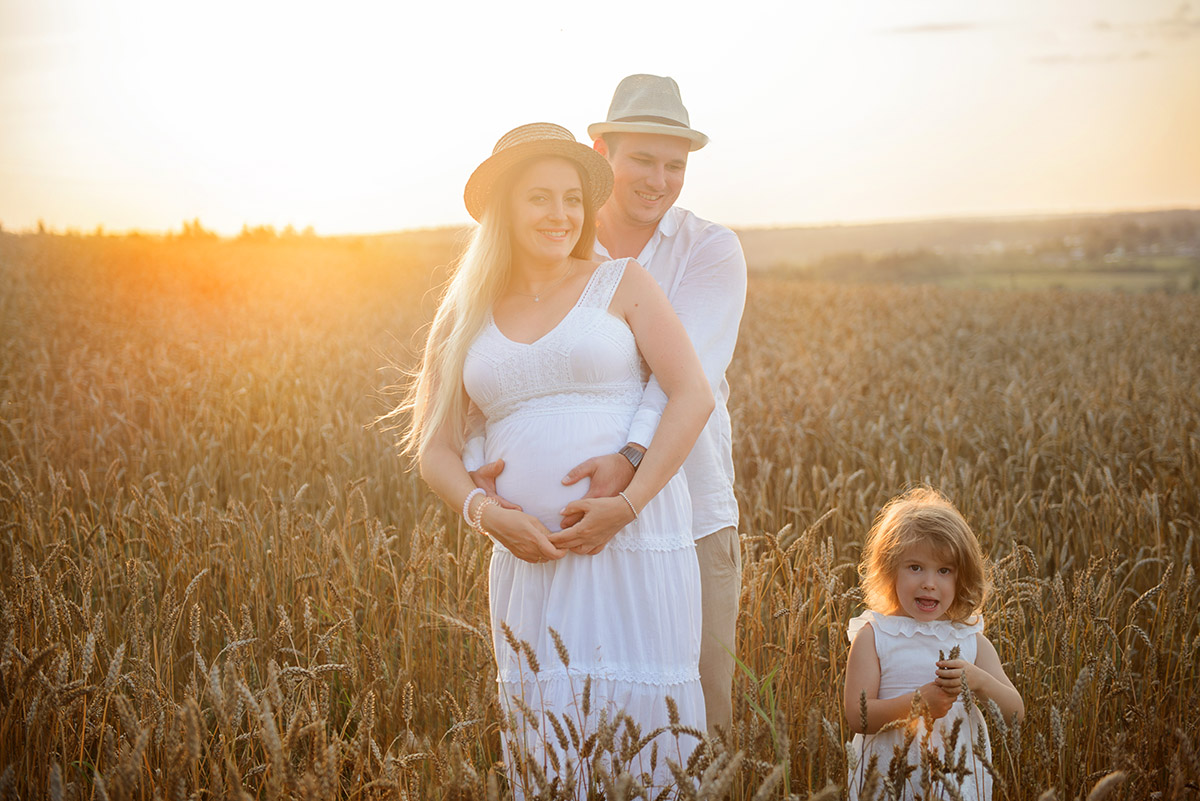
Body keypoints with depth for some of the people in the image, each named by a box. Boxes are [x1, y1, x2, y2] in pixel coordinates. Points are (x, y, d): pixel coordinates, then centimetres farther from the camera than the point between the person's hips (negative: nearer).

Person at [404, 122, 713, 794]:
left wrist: (629, 501, -14)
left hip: (635, 546, -3)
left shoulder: (622, 282, 4)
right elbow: (436, 448, 11)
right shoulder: (470, 316, 12)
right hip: (530, 557, 3)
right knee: (545, 731, 2)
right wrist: (484, 510, -9)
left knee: (638, 715, -4)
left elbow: (694, 396, -4)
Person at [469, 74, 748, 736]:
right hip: (579, 529, 1)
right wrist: (479, 469, -23)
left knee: (699, 719, 6)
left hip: (692, 524, -1)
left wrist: (629, 460, -34)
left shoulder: (711, 251, -2)